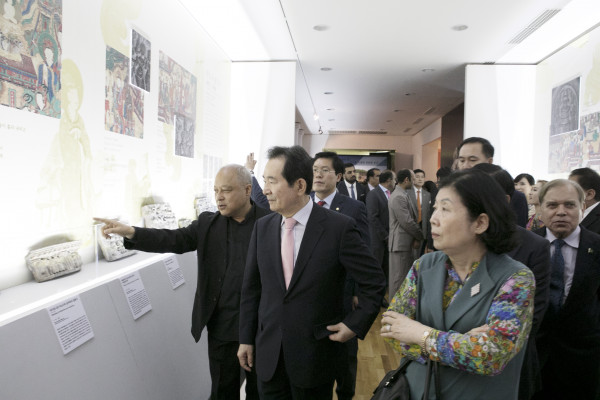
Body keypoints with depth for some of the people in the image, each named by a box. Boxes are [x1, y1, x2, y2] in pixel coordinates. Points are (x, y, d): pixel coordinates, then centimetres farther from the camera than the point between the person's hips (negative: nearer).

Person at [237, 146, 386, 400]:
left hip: (315, 353, -3)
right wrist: (246, 339, 8)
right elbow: (251, 287, 6)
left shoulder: (339, 227, -15)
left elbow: (374, 283, -6)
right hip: (268, 353, 4)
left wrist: (355, 324, -9)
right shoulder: (262, 227, -1)